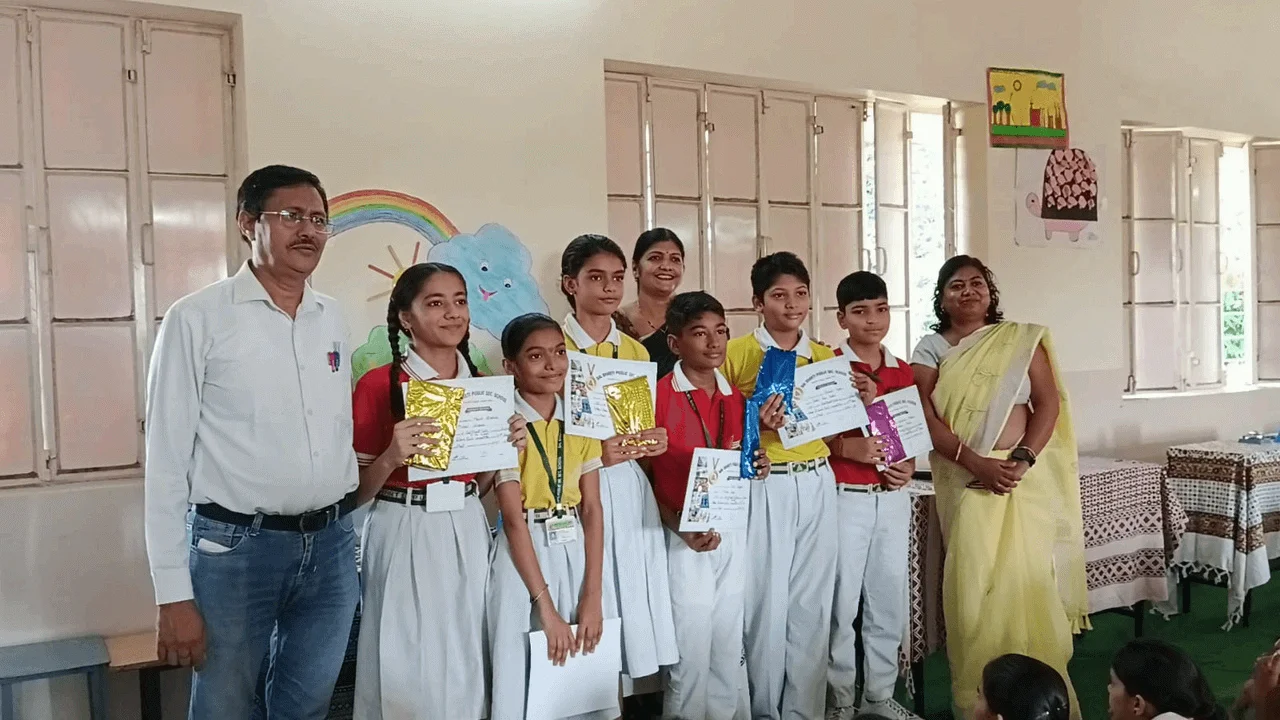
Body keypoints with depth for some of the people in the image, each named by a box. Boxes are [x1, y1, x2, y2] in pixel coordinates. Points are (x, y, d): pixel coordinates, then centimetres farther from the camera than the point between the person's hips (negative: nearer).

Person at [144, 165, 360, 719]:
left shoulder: (333, 319, 7)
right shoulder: (197, 319, -8)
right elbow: (166, 460, -7)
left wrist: (344, 529, 13)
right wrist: (173, 594, -9)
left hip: (332, 544, 5)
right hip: (235, 547, -4)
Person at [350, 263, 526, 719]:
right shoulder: (378, 385, -9)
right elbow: (356, 493, -5)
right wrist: (391, 458, -23)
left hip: (468, 535, 5)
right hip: (404, 536, -4)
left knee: (466, 664, 13)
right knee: (408, 671, 3)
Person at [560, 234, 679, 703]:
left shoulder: (636, 352, 13)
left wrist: (654, 442, -1)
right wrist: (594, 452, -21)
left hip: (631, 489, 5)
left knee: (635, 592, 8)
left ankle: (630, 688, 23)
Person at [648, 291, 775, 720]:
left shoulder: (737, 398, 8)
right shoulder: (658, 396, -12)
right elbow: (645, 476, -11)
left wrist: (755, 467, -5)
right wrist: (682, 529, -21)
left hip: (733, 532, 6)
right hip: (685, 537, -5)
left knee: (729, 646, 15)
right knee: (690, 649, 3)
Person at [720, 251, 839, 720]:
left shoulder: (826, 358, 12)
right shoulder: (736, 353, -2)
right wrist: (756, 423, -18)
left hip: (816, 485, 4)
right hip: (764, 488, -4)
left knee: (812, 603, 7)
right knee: (766, 602, 1)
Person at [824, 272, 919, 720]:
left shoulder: (903, 372, 10)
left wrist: (909, 466, -1)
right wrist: (847, 447, -23)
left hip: (892, 499, 5)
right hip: (844, 498, -5)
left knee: (890, 601, 12)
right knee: (841, 602, 0)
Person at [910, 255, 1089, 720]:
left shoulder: (1022, 339, 7)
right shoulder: (930, 349, 6)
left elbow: (1048, 402, 1)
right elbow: (926, 419, -3)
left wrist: (1022, 460, -14)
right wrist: (977, 462, -16)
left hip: (1025, 477, 0)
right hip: (965, 480, 0)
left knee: (1027, 579, -4)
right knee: (973, 585, -3)